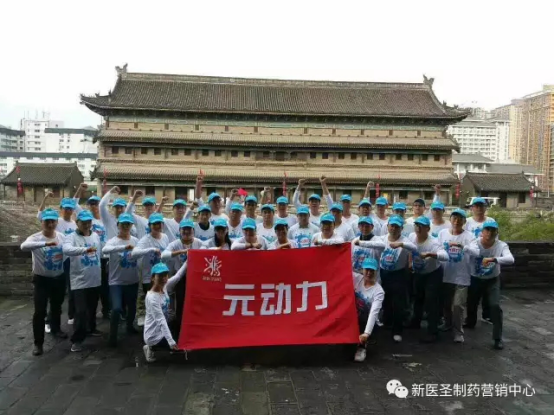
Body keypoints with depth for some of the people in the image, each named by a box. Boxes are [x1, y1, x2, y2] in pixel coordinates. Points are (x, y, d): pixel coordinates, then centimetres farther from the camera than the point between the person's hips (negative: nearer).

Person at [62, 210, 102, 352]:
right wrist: (85, 250, -46)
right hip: (79, 281, -6)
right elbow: (66, 250, -33)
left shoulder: (96, 236, 7)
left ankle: (91, 328, 41)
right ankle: (77, 339, 3)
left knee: (92, 308, 20)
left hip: (95, 280, 6)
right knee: (81, 311, -8)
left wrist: (100, 270, 21)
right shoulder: (72, 237, -11)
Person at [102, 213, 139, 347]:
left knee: (132, 306, 20)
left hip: (132, 281, 4)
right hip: (116, 282, -4)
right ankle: (113, 335, 3)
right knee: (116, 308, -16)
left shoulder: (136, 241, 0)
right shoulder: (113, 241, -13)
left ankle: (129, 327, 47)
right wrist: (124, 247, -48)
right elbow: (105, 250, -36)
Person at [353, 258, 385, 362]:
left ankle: (362, 346, -5)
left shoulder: (379, 291, -18)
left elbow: (374, 312, -30)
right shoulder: (356, 278, -8)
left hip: (366, 321, -3)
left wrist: (366, 333, -41)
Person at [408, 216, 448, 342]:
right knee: (418, 299, 24)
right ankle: (416, 322, 45)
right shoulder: (412, 236, -14)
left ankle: (433, 332, 5)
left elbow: (445, 256, -48)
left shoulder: (433, 243, -32)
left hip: (433, 274, -6)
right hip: (418, 273, 7)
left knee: (431, 302, -6)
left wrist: (429, 254, -60)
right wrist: (411, 263, 11)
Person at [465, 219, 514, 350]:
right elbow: (475, 252, -44)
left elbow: (510, 259, -41)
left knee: (495, 306, -15)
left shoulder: (501, 245, -21)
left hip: (493, 280, -1)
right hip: (475, 279, 1)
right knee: (471, 304, 15)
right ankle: (470, 323, 48)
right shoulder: (475, 243, -20)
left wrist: (493, 259, -55)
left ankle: (498, 338, 0)